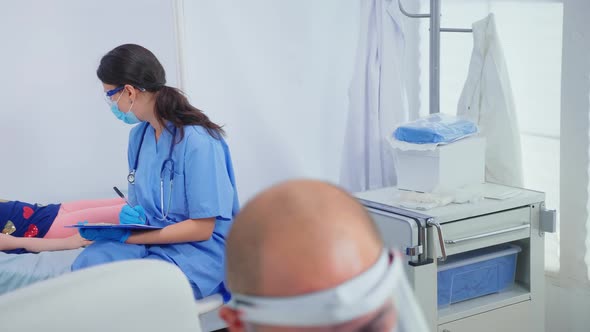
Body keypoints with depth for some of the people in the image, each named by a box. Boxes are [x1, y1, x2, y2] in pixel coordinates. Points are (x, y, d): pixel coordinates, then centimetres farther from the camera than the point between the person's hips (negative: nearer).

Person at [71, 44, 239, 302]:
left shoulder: (197, 141, -15)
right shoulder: (139, 135, 10)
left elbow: (202, 228, -14)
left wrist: (127, 236, -16)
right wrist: (130, 217, -6)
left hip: (199, 249, -6)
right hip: (149, 239, 6)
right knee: (86, 263, -25)